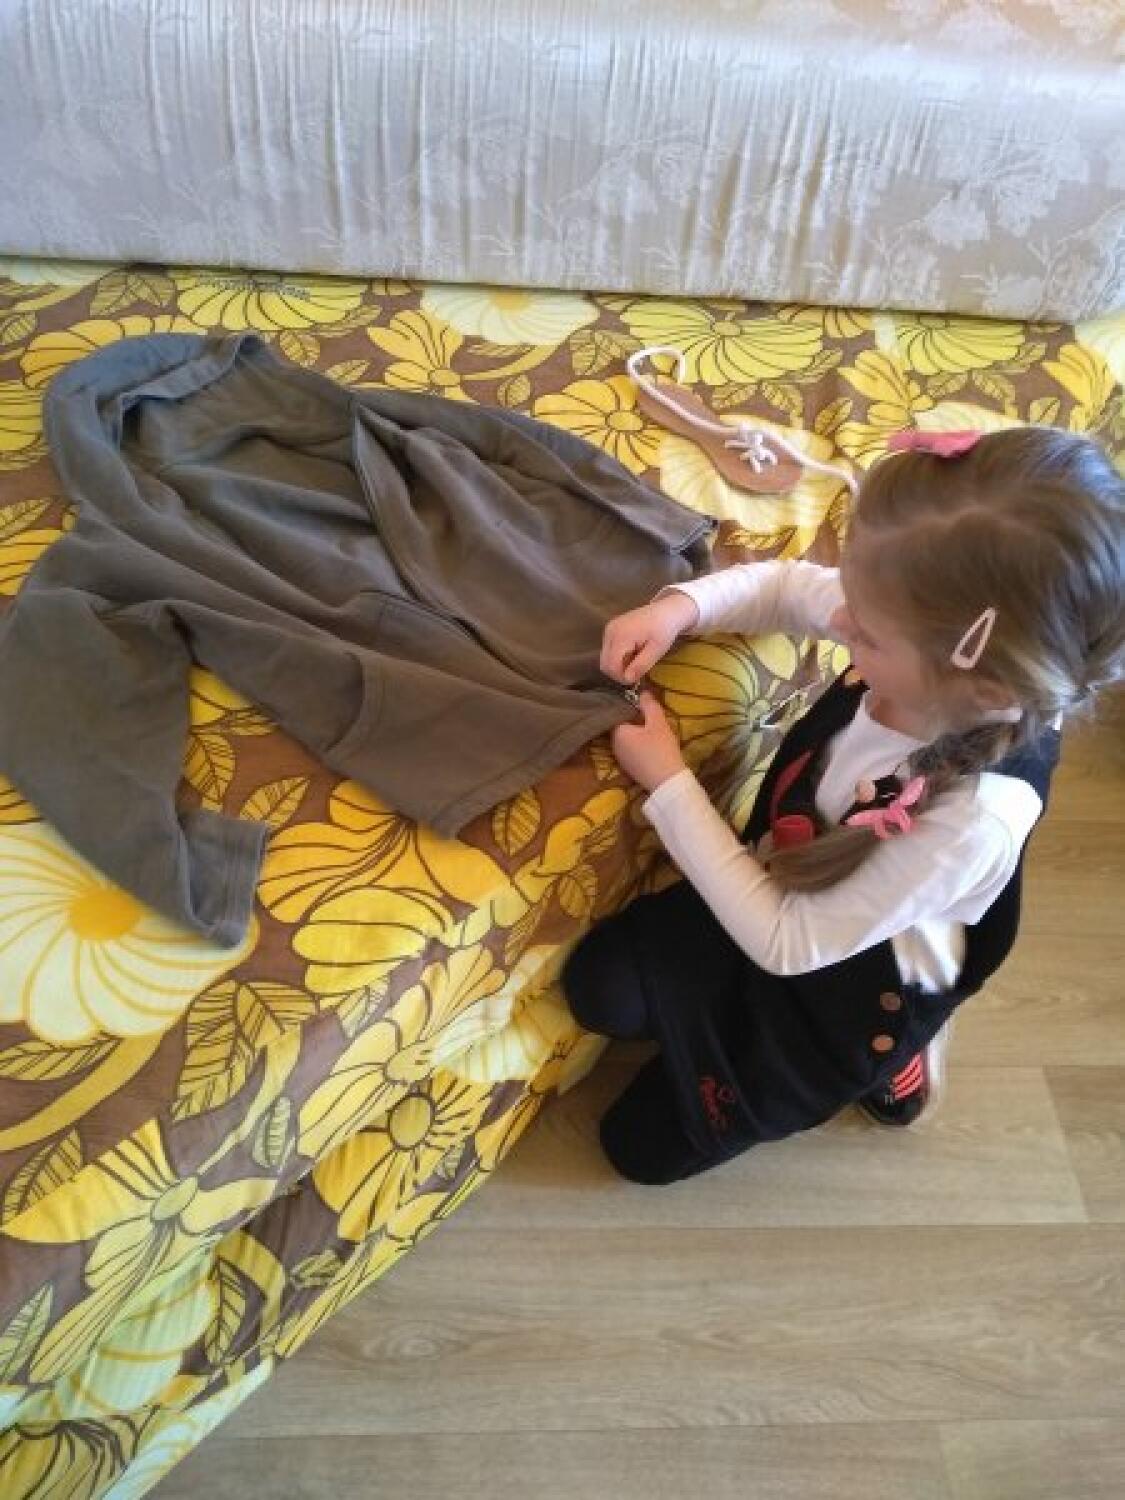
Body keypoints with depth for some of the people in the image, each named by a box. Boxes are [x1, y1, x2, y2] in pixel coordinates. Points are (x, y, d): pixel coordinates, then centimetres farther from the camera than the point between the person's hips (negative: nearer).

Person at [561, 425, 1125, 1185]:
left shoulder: (975, 818, -40)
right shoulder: (930, 641, -24)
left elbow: (786, 943, -29)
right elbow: (787, 587, -3)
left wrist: (668, 783, -26)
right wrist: (681, 606, -23)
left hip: (850, 984, -5)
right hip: (781, 886, 5)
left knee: (643, 1144, 8)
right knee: (597, 984, 0)